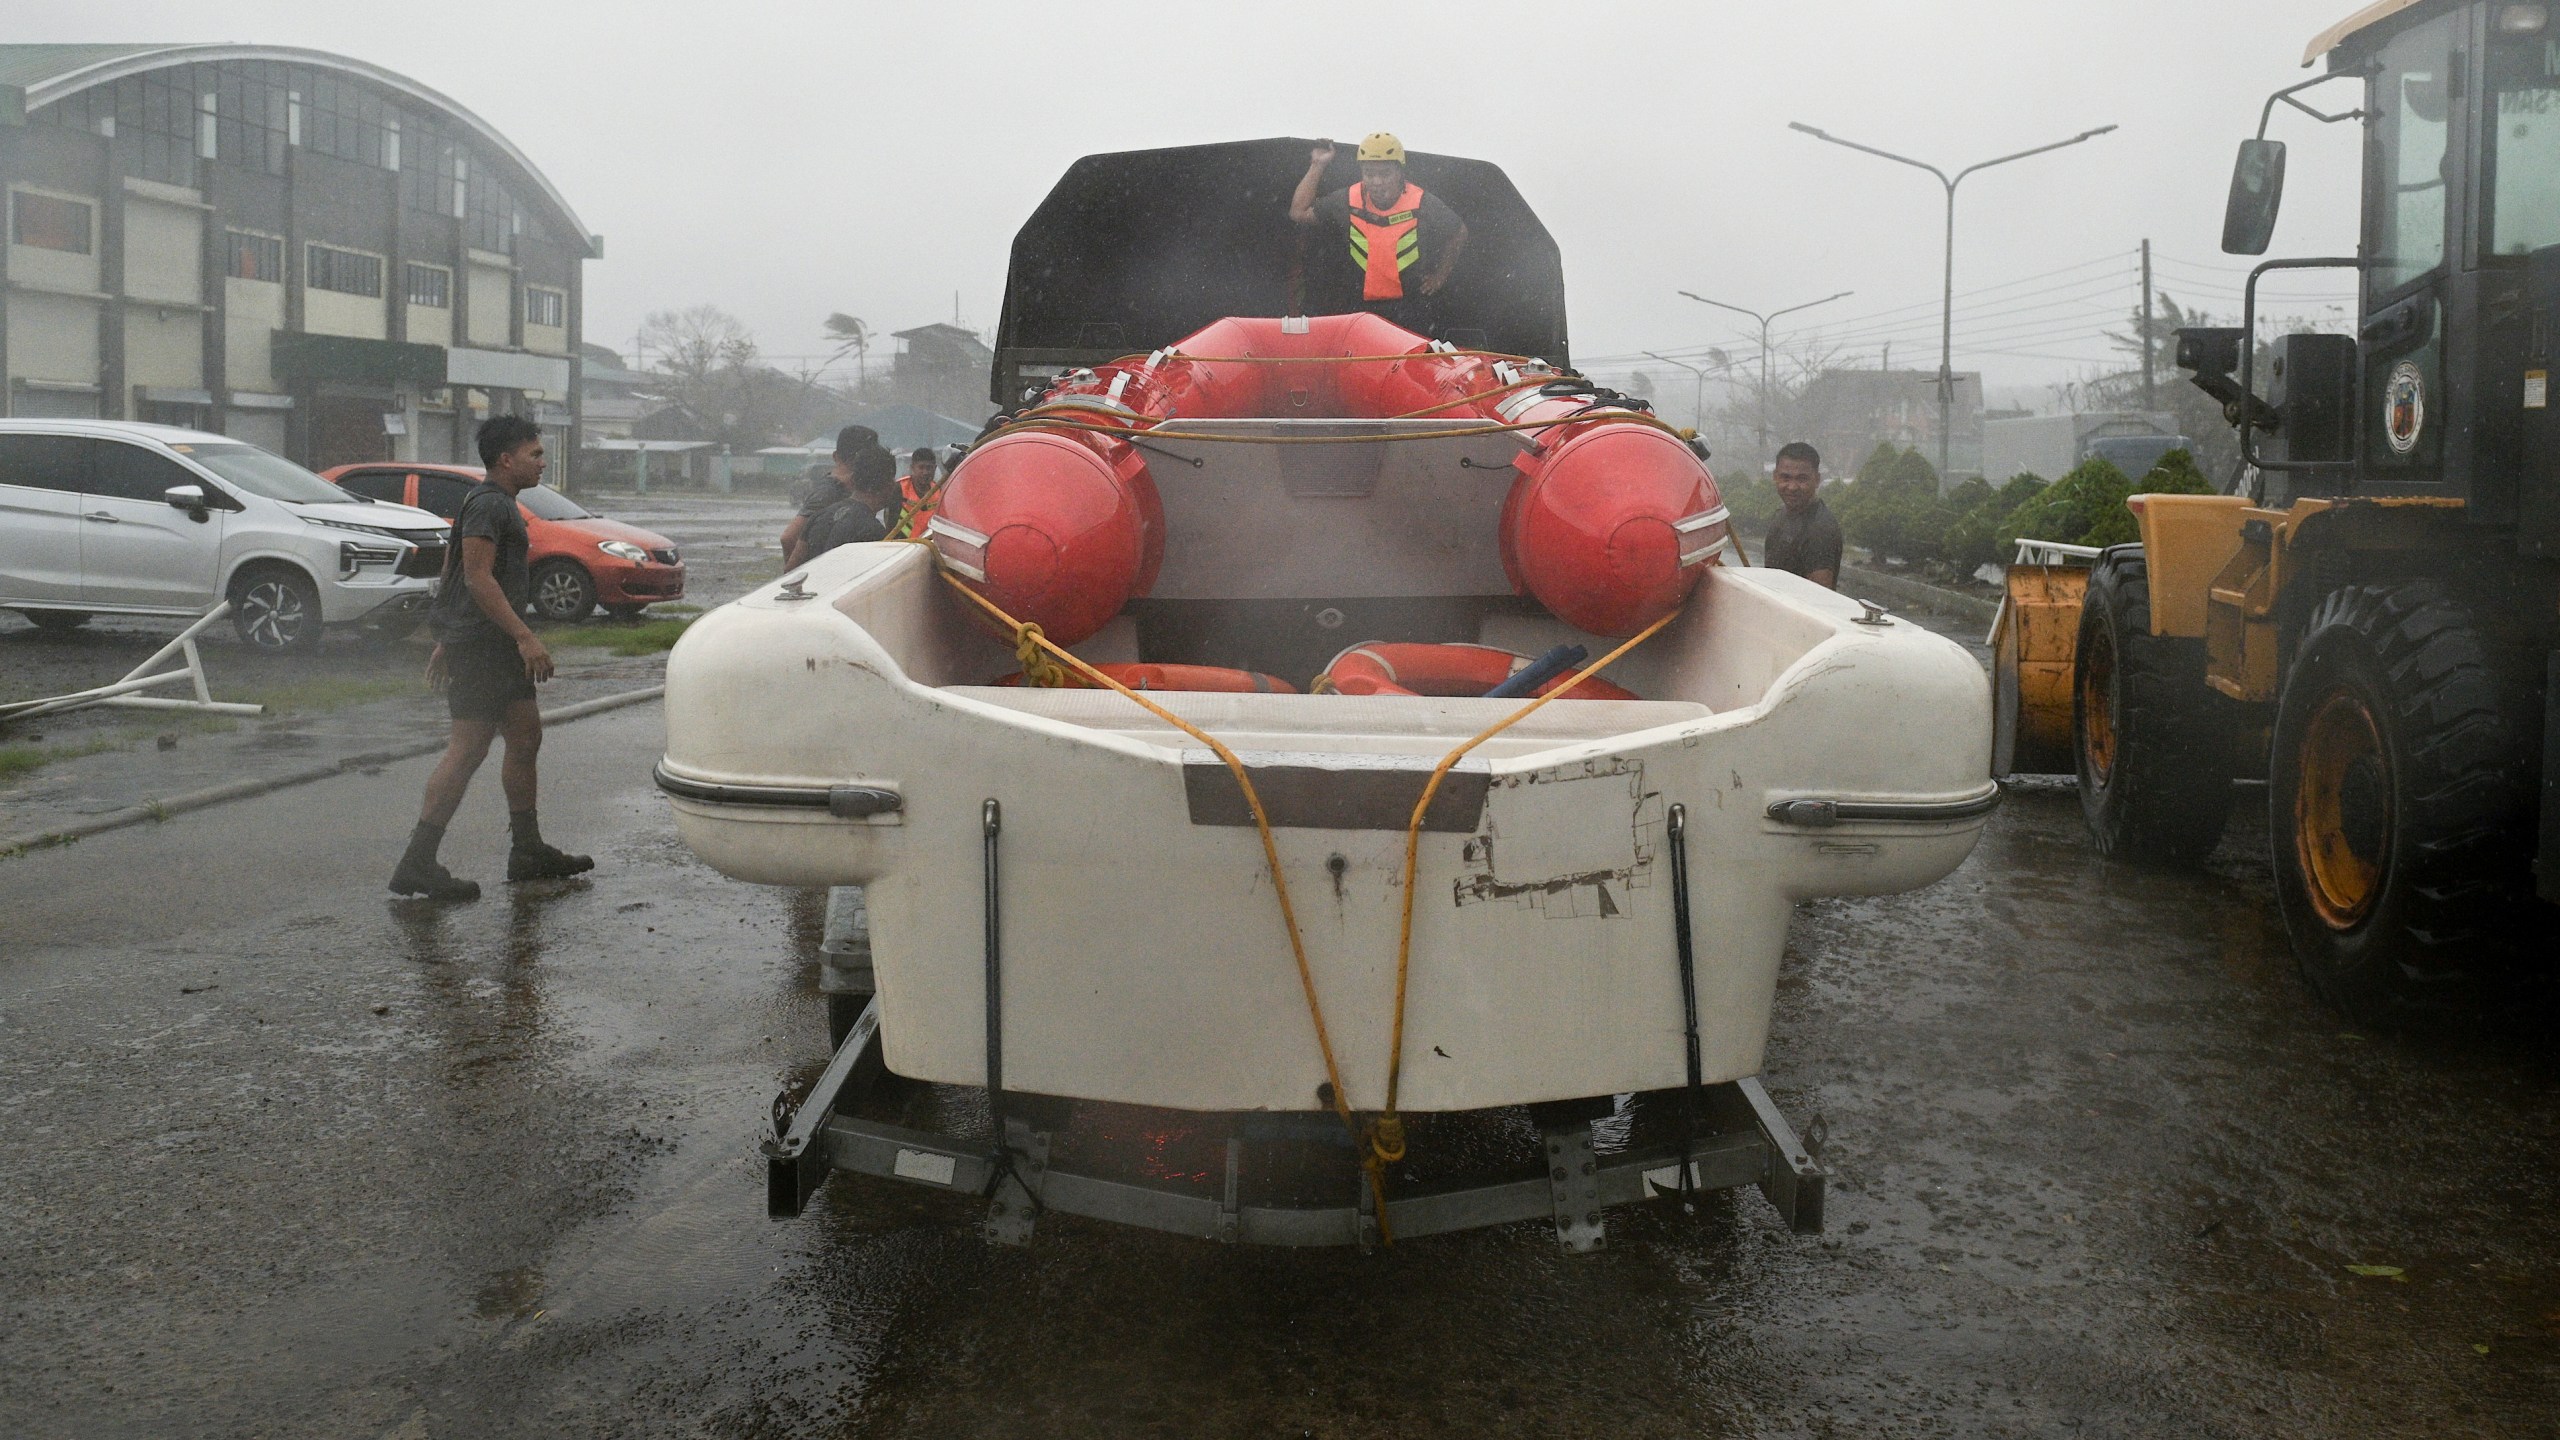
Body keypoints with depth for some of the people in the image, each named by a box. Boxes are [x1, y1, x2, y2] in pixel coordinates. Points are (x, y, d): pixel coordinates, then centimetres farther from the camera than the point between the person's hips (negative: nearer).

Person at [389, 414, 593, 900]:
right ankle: (417, 864, -7)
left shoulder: (499, 505, 20)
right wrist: (525, 636, -25)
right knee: (469, 747, -10)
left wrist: (445, 642, 24)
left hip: (495, 644, 11)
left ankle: (527, 850, 20)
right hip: (479, 642, -11)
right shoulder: (487, 504, -13)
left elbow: (453, 573, 23)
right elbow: (478, 577, -22)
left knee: (526, 734, 12)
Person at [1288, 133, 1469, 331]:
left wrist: (1440, 276, 5)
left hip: (1410, 309, -2)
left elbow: (1459, 233, 7)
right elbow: (1299, 212, 2)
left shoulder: (1424, 205, -8)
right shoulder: (1348, 203, -2)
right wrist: (1317, 167, 0)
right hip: (1359, 306, 2)